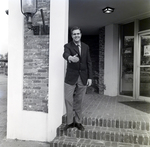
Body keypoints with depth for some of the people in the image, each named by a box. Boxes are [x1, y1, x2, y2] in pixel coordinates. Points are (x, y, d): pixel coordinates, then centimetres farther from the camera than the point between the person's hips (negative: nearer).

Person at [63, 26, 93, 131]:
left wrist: (90, 77, 1)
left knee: (79, 101, 10)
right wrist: (70, 57, -48)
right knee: (68, 100, -2)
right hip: (71, 78, -2)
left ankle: (78, 122, 22)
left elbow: (89, 63, 9)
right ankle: (70, 122, 13)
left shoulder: (86, 47, 10)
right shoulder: (68, 46, 0)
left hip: (83, 78, 2)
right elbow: (65, 54, -24)